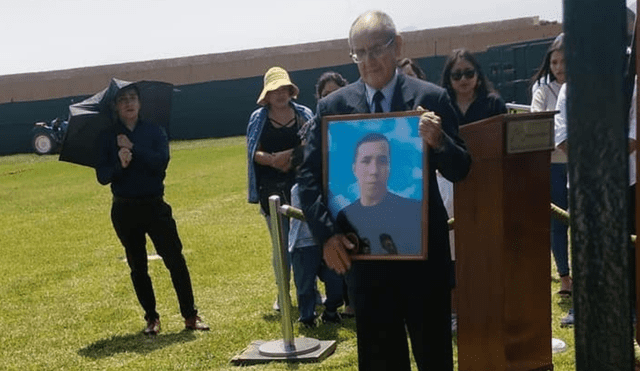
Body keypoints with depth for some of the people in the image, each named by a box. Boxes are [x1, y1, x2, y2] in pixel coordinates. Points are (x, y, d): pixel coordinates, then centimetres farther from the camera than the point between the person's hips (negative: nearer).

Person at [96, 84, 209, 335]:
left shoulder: (155, 131, 3)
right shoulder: (108, 138, 5)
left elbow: (162, 161, -14)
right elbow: (102, 176, -4)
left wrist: (133, 148, -16)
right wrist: (119, 165, -22)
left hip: (154, 204, -1)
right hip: (125, 209, 1)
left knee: (175, 260, -6)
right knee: (137, 266, 8)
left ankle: (190, 316, 2)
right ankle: (151, 318, 19)